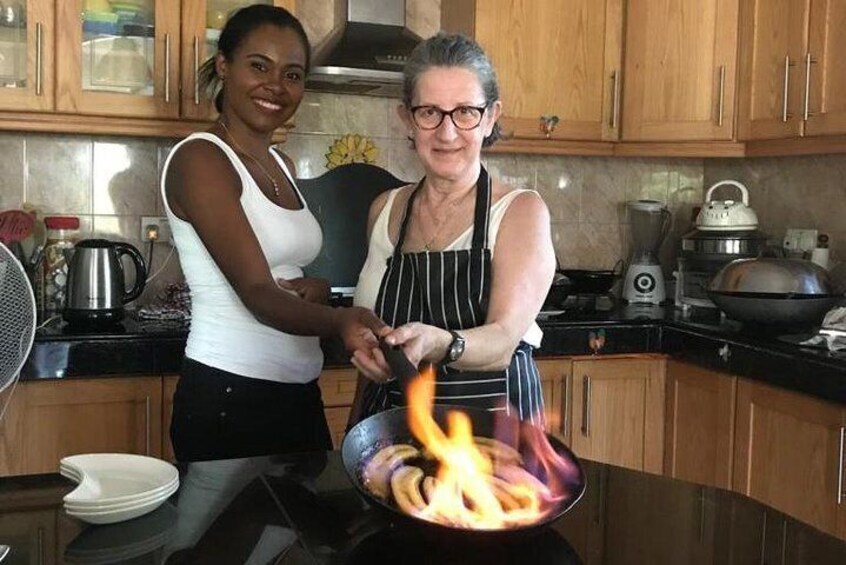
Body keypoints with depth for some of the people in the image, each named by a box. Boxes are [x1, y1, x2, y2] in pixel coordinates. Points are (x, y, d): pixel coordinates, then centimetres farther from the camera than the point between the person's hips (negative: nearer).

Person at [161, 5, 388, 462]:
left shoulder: (280, 165, 11)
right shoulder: (199, 159, -13)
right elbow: (256, 292, -22)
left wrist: (317, 288, -2)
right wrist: (341, 322, -40)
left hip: (299, 393, 8)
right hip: (228, 396, -7)